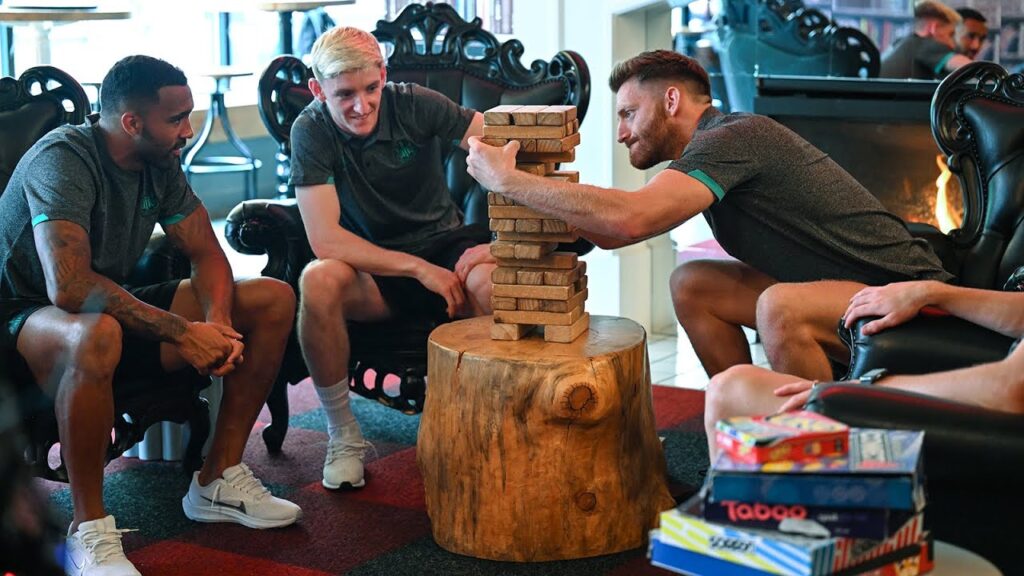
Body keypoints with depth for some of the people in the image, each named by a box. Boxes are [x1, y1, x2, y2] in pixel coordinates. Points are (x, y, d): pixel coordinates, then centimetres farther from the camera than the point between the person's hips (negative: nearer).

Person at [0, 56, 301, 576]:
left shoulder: (160, 163, 0)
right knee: (97, 335, -45)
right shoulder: (61, 160, -24)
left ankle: (218, 480, 1)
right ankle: (89, 532, -28)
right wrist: (183, 332, -33)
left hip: (116, 305, 8)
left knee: (274, 300, -4)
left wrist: (219, 323, -19)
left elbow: (206, 255, 3)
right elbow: (69, 287, -36)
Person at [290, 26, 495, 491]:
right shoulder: (311, 131, -11)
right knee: (318, 281, -34)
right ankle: (342, 435, -14)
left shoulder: (416, 105, -10)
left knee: (493, 280, -34)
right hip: (373, 269, 0)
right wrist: (419, 269, -24)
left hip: (445, 247, 0)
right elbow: (324, 240, -19)